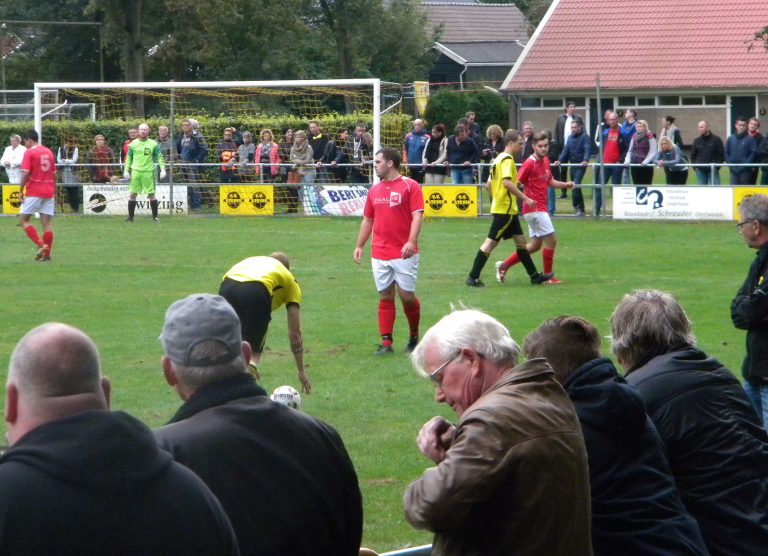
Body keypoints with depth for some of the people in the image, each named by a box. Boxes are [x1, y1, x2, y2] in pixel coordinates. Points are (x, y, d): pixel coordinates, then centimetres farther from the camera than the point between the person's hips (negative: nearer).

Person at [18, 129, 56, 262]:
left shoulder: (29, 152, -6)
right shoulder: (48, 152, 12)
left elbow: (25, 173, -15)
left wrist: (21, 191, -8)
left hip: (33, 192, -6)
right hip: (49, 192, 6)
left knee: (24, 219, 3)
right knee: (46, 222, 4)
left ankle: (41, 245, -13)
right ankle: (46, 254, 2)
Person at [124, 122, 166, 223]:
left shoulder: (153, 144, 1)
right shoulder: (133, 144, 8)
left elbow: (159, 157, 2)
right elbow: (129, 158, 13)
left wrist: (162, 169, -8)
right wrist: (126, 170, 6)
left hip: (148, 172, -2)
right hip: (135, 171, 2)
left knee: (151, 195, -1)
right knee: (132, 194, 1)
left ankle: (155, 217, 6)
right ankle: (130, 217, 9)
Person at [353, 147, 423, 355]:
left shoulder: (410, 186, -4)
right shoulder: (374, 190, 13)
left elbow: (417, 215, -11)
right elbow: (367, 220, 20)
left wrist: (411, 241, -23)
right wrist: (359, 246, 14)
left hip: (404, 254, -5)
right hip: (379, 255, 5)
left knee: (407, 296, -2)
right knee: (385, 297, 4)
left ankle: (414, 336, 20)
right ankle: (386, 343, 5)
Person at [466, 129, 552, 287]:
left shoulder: (498, 159, 16)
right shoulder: (507, 159, -14)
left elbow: (488, 185, 18)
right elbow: (507, 182, -27)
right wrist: (525, 198, -24)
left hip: (508, 210, 10)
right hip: (505, 209, -10)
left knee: (520, 241, 13)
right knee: (491, 242, -7)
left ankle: (534, 275, 17)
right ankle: (473, 277, -6)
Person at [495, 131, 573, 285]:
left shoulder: (545, 161, 10)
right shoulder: (530, 163, -16)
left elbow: (550, 182, 22)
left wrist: (565, 184, 6)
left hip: (540, 209, 9)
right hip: (534, 208, -9)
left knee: (535, 245, 14)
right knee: (551, 240, -5)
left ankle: (504, 265, 21)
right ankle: (549, 277, 6)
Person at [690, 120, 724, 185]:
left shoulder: (716, 139, -2)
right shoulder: (697, 141, 10)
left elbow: (721, 155, 0)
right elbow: (693, 155, 18)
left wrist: (716, 166, -9)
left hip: (713, 170, -3)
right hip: (700, 170, 3)